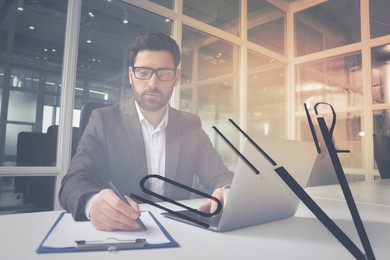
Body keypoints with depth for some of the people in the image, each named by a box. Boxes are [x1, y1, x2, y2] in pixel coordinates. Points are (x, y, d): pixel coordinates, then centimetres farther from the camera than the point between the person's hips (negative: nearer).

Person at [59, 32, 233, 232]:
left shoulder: (191, 125, 3)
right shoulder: (104, 120, -5)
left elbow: (219, 176, -1)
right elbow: (73, 182, -13)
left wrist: (228, 192, -25)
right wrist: (93, 202, -37)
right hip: (119, 231, -3)